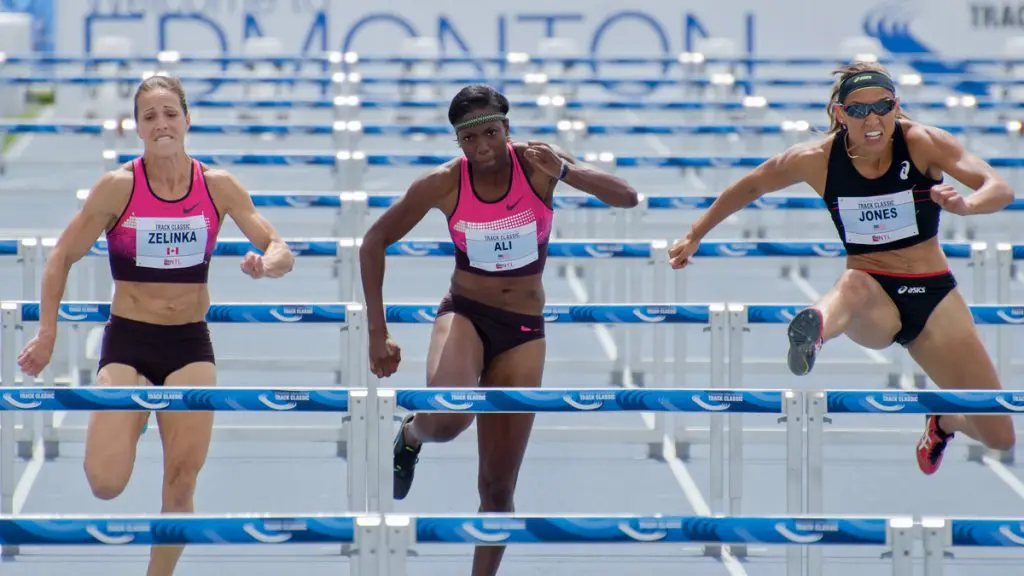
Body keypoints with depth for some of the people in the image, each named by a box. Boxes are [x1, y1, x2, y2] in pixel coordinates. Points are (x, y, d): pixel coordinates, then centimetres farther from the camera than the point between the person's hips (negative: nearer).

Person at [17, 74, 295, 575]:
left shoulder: (218, 186, -2)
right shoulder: (117, 186, -8)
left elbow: (281, 251, -1)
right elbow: (62, 257, 0)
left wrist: (267, 263, -25)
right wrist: (47, 335, -5)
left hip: (191, 344, 2)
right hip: (127, 342, -2)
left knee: (182, 484, -2)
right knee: (106, 484, -15)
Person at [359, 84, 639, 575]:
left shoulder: (536, 163, -11)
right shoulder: (442, 184, -12)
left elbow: (628, 199, -17)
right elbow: (374, 244, 0)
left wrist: (566, 171, -33)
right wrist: (378, 333, -4)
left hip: (523, 330, 1)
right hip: (465, 313, -1)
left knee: (498, 487, 3)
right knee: (449, 419, -33)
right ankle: (411, 435, 3)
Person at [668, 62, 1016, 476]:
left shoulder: (922, 143, -13)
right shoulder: (817, 159, -8)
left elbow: (1001, 189, -23)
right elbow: (751, 186, 11)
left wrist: (964, 204, -46)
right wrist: (695, 236, 18)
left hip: (933, 295, 1)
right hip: (872, 300, -1)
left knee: (999, 437, 0)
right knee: (855, 285, -42)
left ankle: (944, 422, 36)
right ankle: (815, 330, -77)